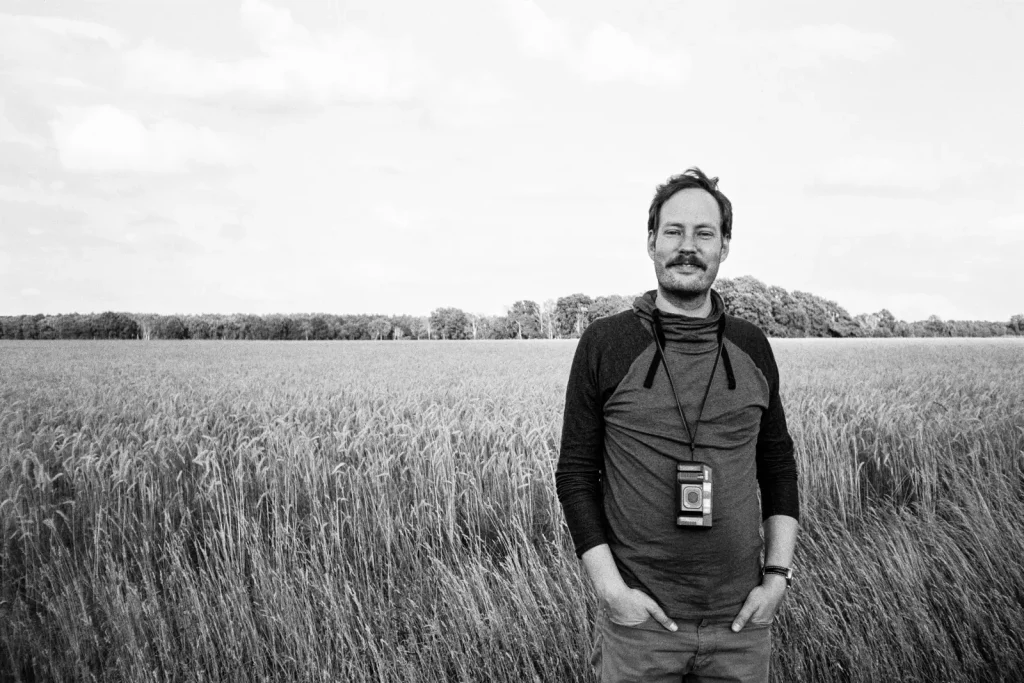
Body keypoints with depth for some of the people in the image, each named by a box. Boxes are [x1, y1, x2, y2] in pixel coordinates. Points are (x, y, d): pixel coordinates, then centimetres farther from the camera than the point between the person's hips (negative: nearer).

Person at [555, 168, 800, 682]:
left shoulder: (752, 347, 4)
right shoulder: (604, 344, -5)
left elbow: (778, 466, 11)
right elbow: (575, 473, -3)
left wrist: (778, 575, 1)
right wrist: (609, 587, -10)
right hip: (639, 617, -2)